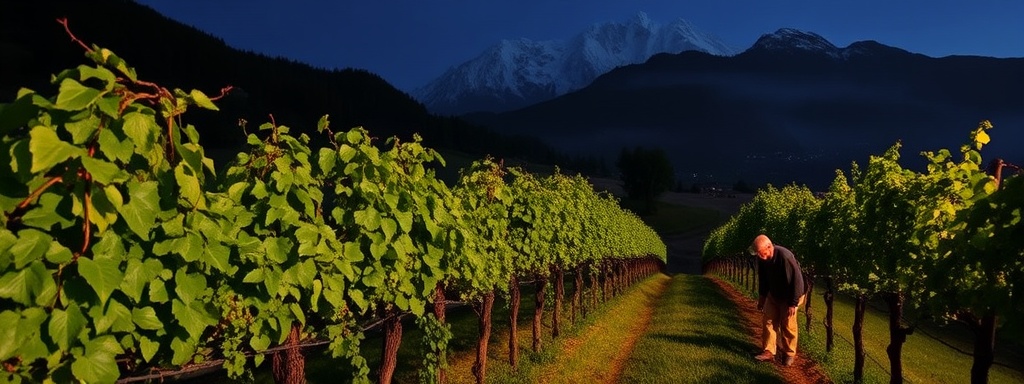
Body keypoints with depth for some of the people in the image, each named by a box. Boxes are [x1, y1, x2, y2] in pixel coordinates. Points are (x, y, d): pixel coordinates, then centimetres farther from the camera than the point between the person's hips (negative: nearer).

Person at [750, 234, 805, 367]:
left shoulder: (785, 256, -33)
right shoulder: (762, 259, -12)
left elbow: (796, 280, -28)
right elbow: (762, 278, 5)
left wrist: (793, 303, -23)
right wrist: (761, 296, 11)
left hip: (788, 296, -6)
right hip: (773, 295, 6)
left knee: (787, 325, 2)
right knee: (768, 321, 4)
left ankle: (789, 354, 18)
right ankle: (769, 352, 12)